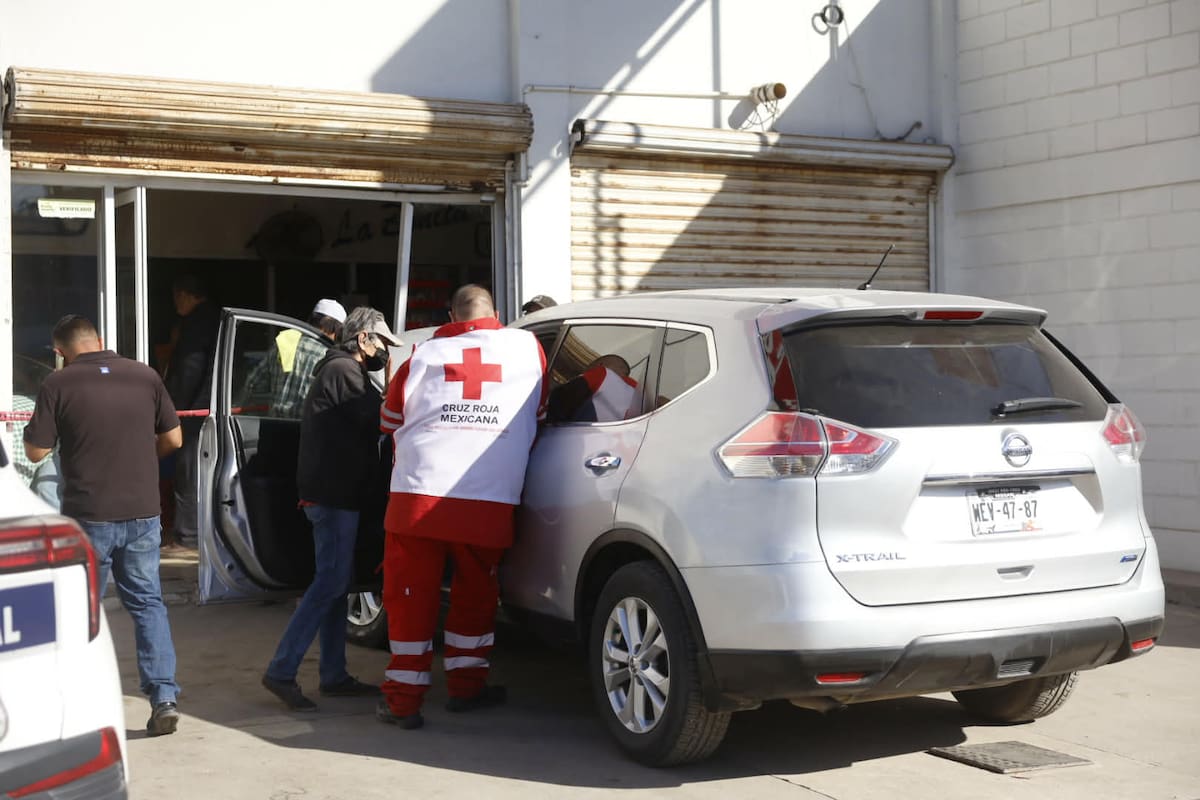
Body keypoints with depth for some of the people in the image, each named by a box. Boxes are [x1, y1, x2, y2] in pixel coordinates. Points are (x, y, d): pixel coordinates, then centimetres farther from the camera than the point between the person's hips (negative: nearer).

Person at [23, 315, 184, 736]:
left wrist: (30, 429, 16)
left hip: (89, 515, -3)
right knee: (148, 603, 11)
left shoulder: (58, 384, -8)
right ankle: (163, 697, 3)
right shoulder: (145, 376, 2)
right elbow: (173, 438, 7)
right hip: (142, 512, 3)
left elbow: (36, 451, -4)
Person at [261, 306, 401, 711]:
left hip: (329, 491, 11)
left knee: (334, 582, 12)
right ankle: (281, 671, -11)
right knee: (331, 582, -11)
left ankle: (334, 676, 16)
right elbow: (380, 416, -15)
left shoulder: (335, 369, 21)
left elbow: (369, 419, 18)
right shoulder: (344, 371, -12)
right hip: (334, 493, -11)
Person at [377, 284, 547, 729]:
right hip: (490, 503, 0)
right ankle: (464, 685, 30)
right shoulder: (527, 347, 10)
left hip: (418, 494, 0)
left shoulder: (423, 355, 11)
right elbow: (537, 417, 24)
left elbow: (390, 422, 22)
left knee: (410, 596, 9)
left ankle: (404, 700, 11)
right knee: (475, 593, 19)